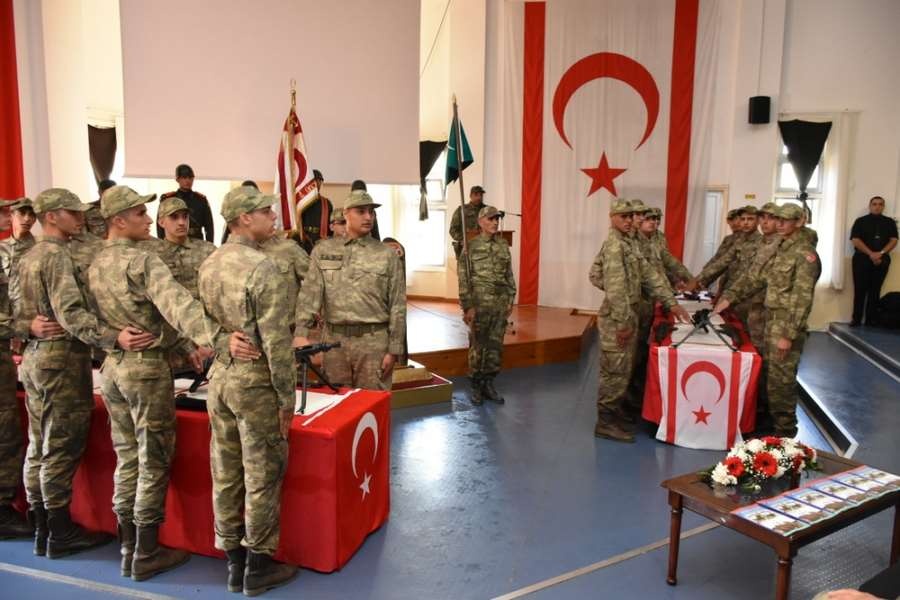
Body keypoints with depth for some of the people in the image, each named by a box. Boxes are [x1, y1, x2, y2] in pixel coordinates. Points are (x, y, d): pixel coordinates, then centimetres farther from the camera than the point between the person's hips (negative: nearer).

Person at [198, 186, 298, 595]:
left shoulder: (209, 264, 7)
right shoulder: (263, 267, -18)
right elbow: (276, 341, -20)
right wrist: (287, 396, -13)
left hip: (219, 375, 8)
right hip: (255, 380, -8)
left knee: (226, 473, 14)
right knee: (262, 475, 5)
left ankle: (233, 561, 28)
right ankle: (259, 566, 17)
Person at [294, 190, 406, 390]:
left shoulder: (387, 255, 1)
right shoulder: (323, 250, 5)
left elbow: (397, 306, 0)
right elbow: (309, 294, -2)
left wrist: (394, 350, -4)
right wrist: (301, 332, -16)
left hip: (373, 341, -1)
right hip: (334, 339, 2)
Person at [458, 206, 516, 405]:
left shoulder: (503, 245, 9)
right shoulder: (471, 246, -5)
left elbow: (510, 275, 14)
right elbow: (464, 278, -7)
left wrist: (510, 300, 9)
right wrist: (467, 306, -11)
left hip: (500, 304, 5)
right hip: (480, 304, -4)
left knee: (496, 346, 9)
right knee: (478, 346, 3)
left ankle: (488, 384, 21)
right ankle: (476, 387, 15)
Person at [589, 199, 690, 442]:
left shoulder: (627, 245, 15)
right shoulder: (614, 245, -16)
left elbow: (649, 276, 14)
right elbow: (616, 288, -23)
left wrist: (671, 303, 9)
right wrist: (623, 323, -24)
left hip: (627, 315, 10)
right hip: (617, 318, -10)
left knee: (622, 371, 16)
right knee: (616, 372, -4)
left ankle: (613, 415, 27)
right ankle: (605, 422, 5)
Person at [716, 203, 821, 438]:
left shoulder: (805, 253, -13)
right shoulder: (780, 249, 13)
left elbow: (801, 298, -19)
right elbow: (759, 279, 18)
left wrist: (789, 334, -24)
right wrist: (730, 296, 5)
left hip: (787, 325, -8)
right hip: (771, 321, 8)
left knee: (782, 381, -3)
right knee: (773, 377, 15)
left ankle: (785, 433, 9)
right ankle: (777, 423, 27)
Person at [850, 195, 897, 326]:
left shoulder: (890, 222, 12)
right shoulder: (860, 221, 6)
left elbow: (893, 240, 3)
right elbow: (856, 240, -4)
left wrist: (881, 253, -13)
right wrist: (871, 254, -15)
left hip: (882, 260, 2)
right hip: (862, 259, -2)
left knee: (875, 290, 3)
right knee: (860, 290, -3)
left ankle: (871, 320, 6)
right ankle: (856, 319, 0)